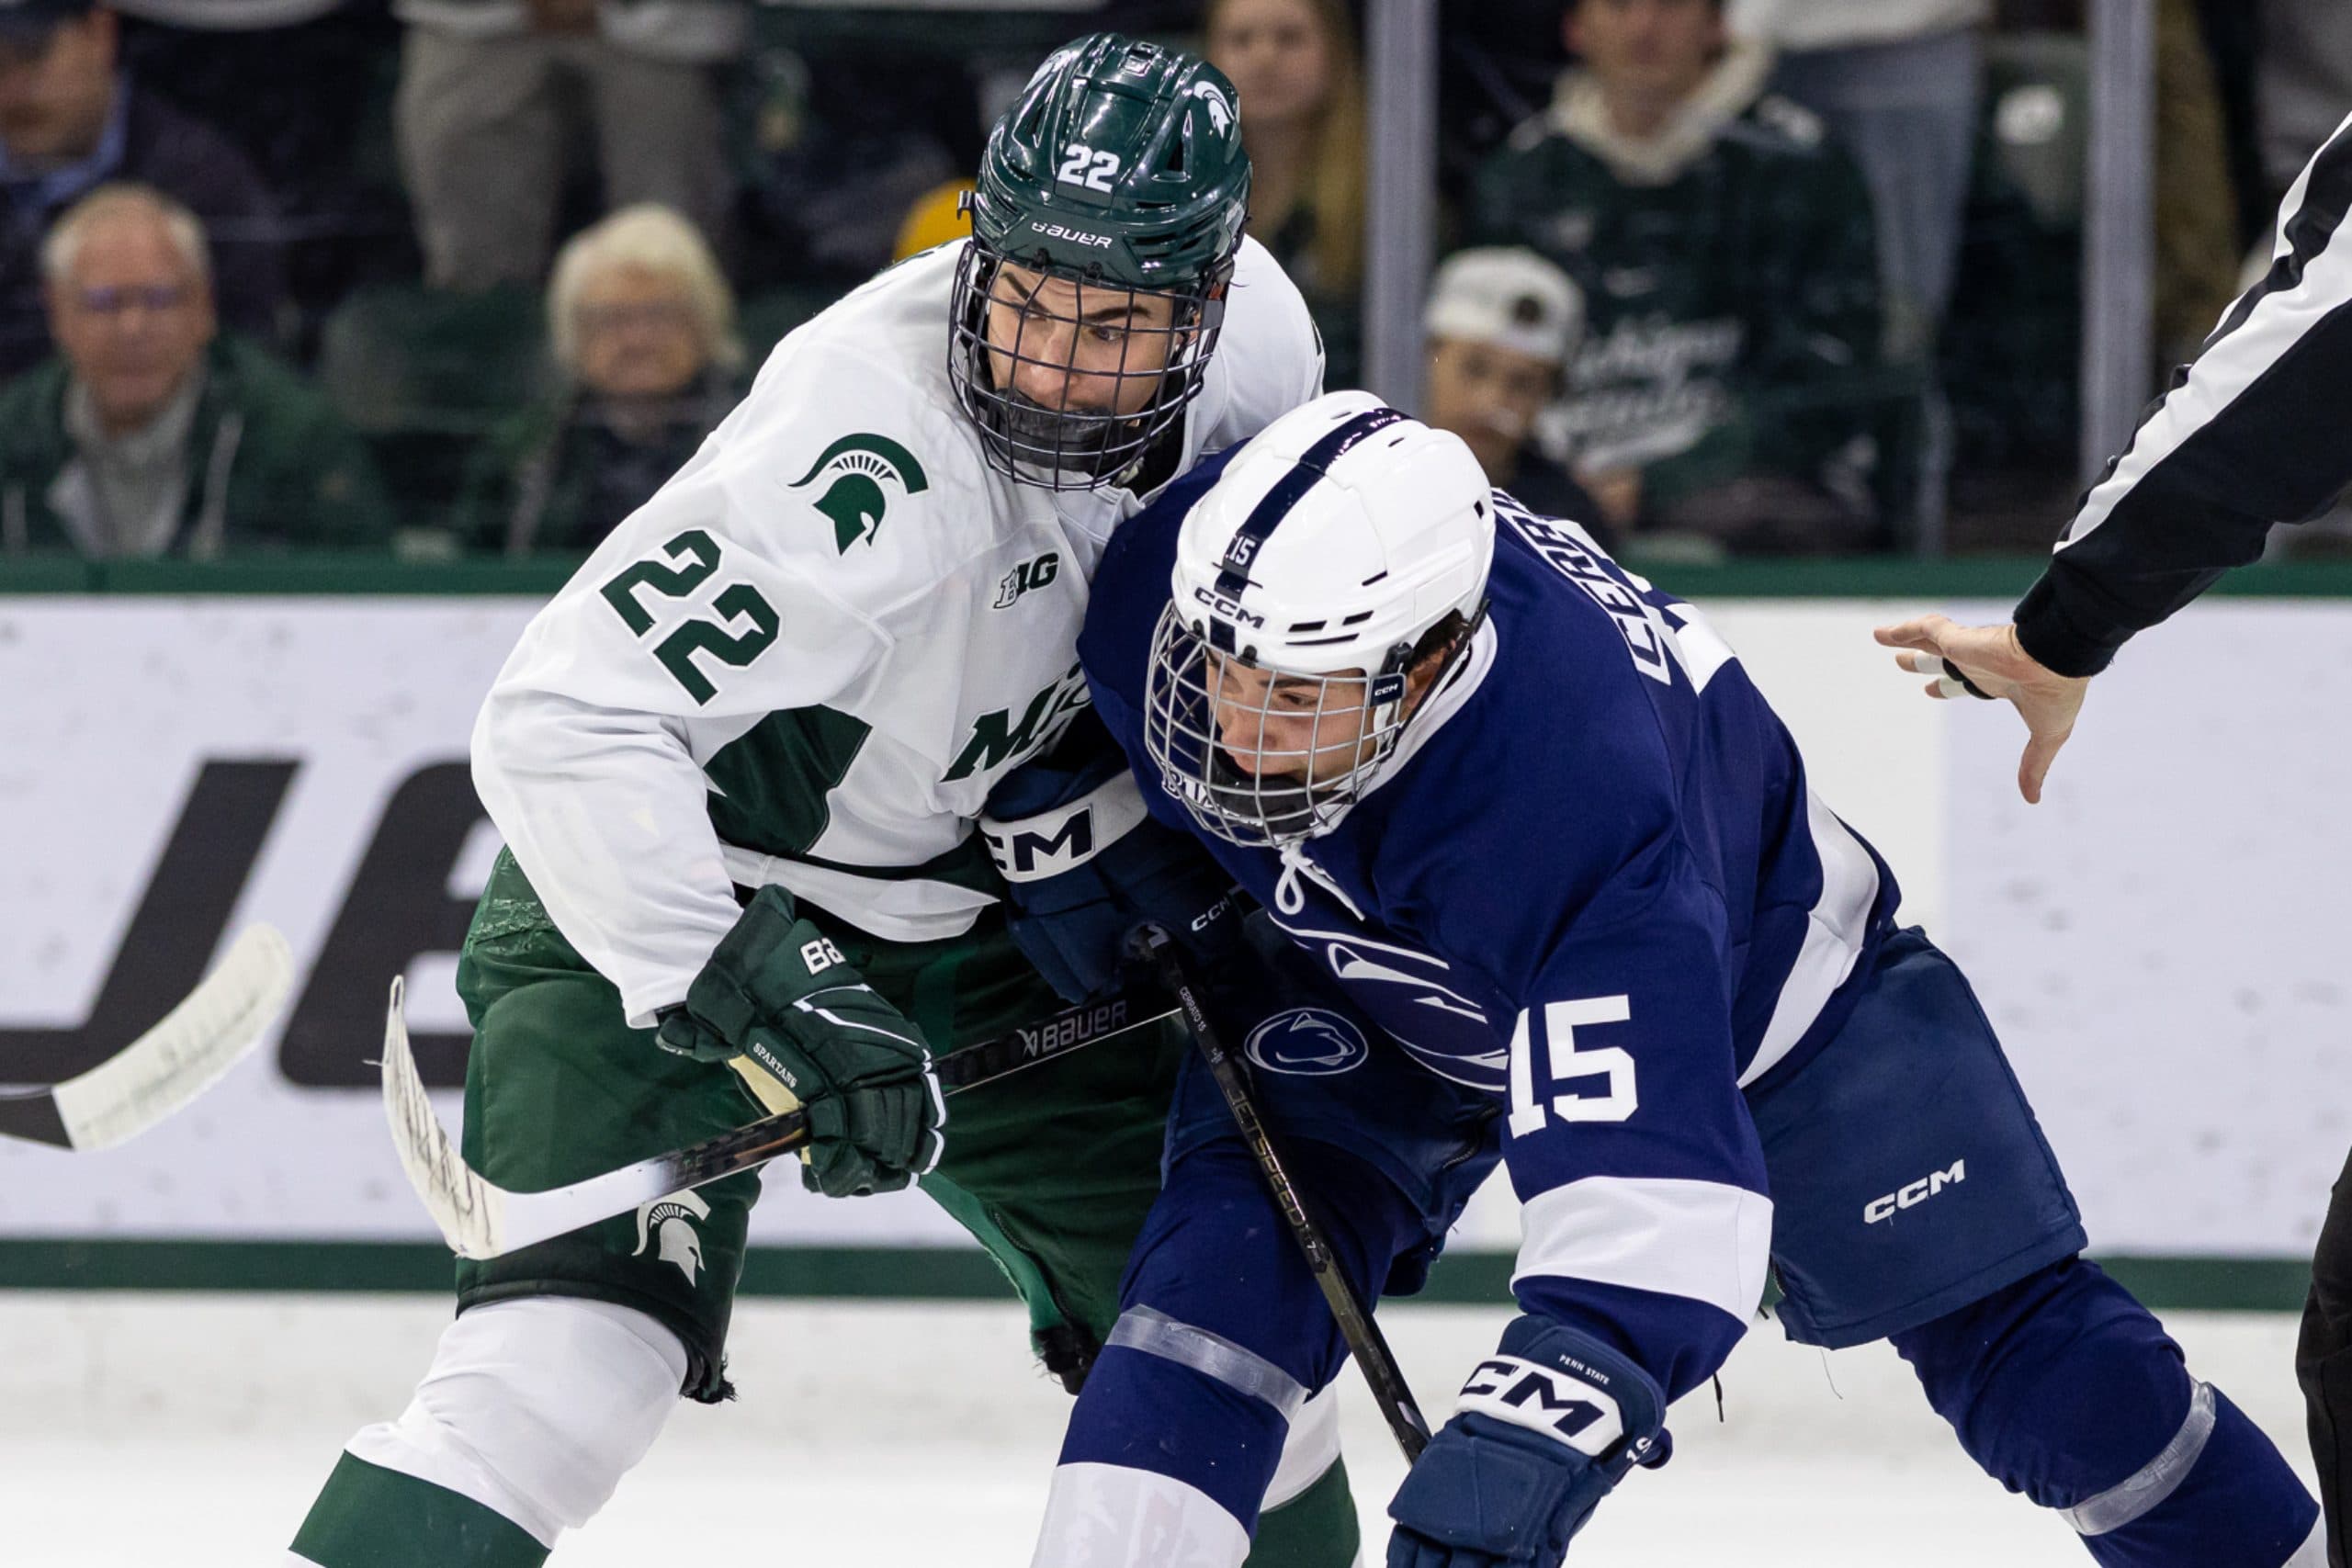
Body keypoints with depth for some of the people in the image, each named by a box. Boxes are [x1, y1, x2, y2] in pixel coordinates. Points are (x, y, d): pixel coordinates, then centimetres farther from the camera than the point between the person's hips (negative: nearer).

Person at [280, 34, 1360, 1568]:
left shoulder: (1255, 337, -12)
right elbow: (561, 722, -38)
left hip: (974, 911, 7)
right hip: (664, 904, -7)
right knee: (570, 1366, -25)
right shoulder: (868, 462, -35)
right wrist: (767, 1002, -42)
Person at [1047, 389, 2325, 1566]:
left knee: (2001, 1333, -2)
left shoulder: (1575, 792, -48)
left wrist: (1531, 1431, -64)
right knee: (1235, 1250, -22)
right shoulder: (1157, 586, -33)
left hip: (1747, 967, -4)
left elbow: (1652, 1171, -54)